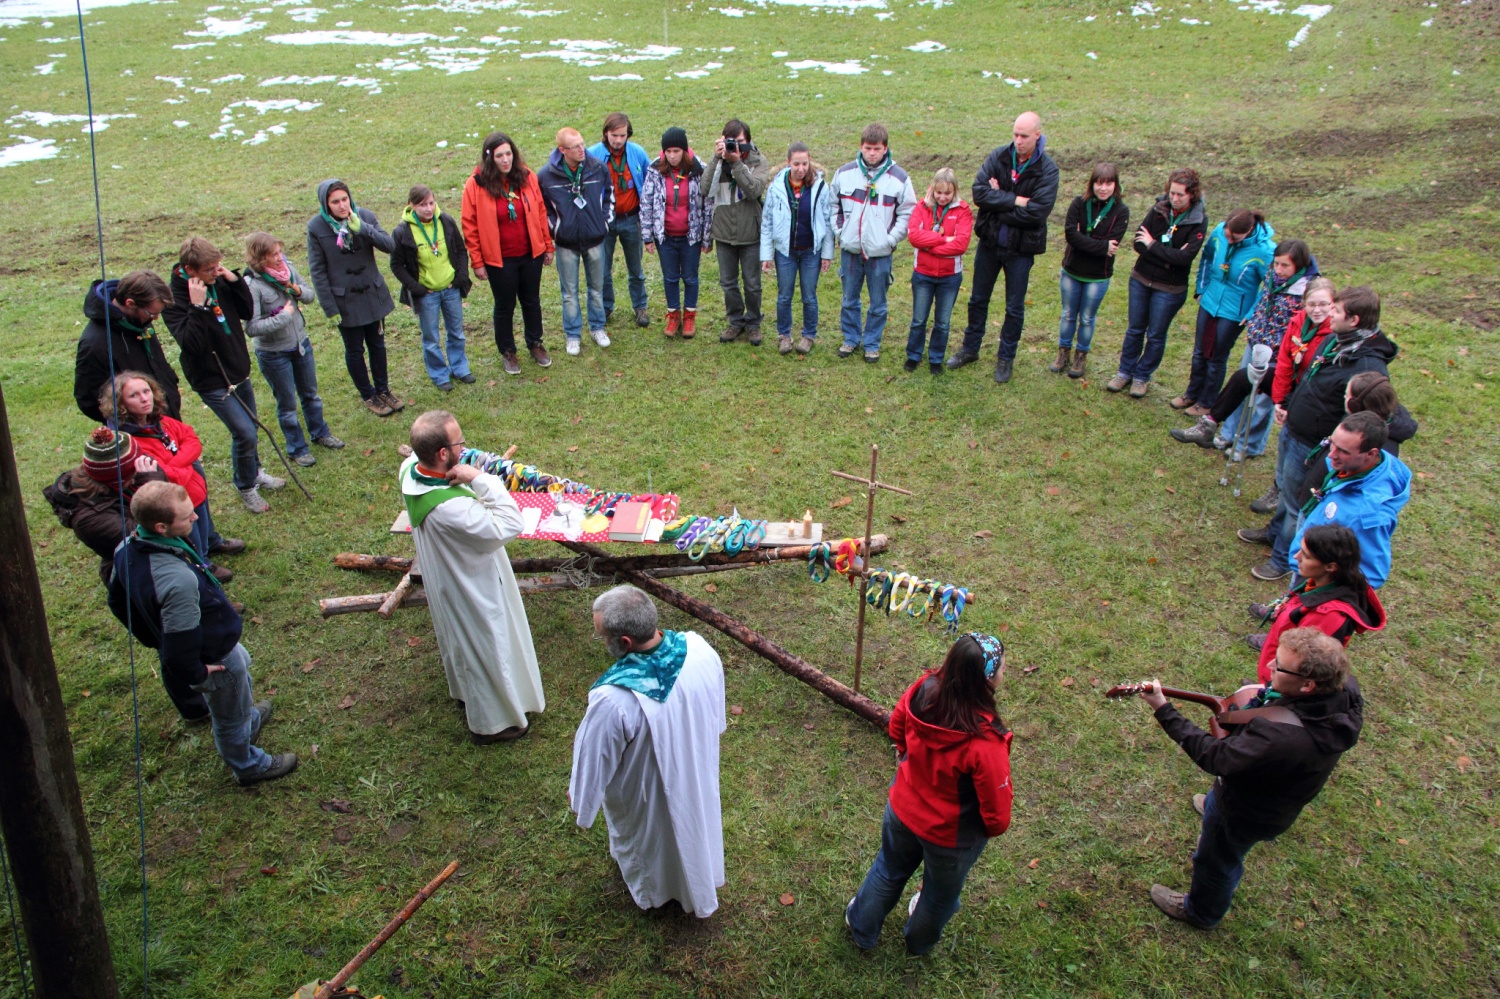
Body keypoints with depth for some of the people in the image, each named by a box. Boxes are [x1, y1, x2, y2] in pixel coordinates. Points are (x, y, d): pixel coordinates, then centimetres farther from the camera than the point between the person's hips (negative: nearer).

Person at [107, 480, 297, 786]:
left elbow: (118, 601, 0)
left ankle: (250, 718, 64)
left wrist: (153, 637, 12)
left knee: (242, 661, 37)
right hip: (215, 657, -8)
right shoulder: (179, 581, -45)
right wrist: (196, 675, -16)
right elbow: (179, 649, -36)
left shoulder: (127, 548, -18)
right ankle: (249, 766, 48)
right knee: (230, 717, 20)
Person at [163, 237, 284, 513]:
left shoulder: (218, 282, -4)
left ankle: (255, 472, 44)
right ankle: (246, 487, 14)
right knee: (245, 434, -9)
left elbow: (247, 312, 2)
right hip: (213, 381, -7)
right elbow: (191, 343, -30)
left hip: (239, 371, 7)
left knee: (251, 429, 20)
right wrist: (197, 306, -36)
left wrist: (235, 280, -10)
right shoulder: (174, 299, -22)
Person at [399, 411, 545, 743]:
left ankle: (464, 692, 60)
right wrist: (480, 478, -41)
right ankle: (491, 722, 40)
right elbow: (510, 526, -38)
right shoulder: (450, 508, -44)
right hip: (471, 589, -8)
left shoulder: (410, 469, -20)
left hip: (442, 576, 8)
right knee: (486, 649, 17)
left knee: (459, 638, 33)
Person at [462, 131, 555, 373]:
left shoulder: (527, 177, -6)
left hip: (531, 254, 3)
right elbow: (470, 226, -8)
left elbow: (540, 213, 4)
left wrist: (548, 246, 7)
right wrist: (477, 262, -7)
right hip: (499, 260, -3)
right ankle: (507, 351, 31)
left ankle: (535, 344, 39)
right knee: (505, 306, 12)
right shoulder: (476, 185, -14)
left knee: (532, 301, 19)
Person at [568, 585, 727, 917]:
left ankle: (654, 889, 60)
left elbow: (594, 758, -23)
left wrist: (578, 795, -3)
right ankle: (698, 880, 61)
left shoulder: (613, 700, -43)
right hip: (698, 772, 4)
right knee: (692, 818, 33)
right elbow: (716, 714, -6)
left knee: (647, 839, 29)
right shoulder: (699, 649, -28)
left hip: (646, 796, -4)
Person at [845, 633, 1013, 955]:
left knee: (889, 870, 33)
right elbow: (997, 809, -26)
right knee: (942, 892, 30)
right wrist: (996, 826, -3)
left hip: (902, 810, 4)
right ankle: (919, 942, 60)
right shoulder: (985, 742, -40)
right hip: (952, 835, -3)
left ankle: (861, 927, 58)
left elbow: (896, 726, -3)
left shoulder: (924, 690, -25)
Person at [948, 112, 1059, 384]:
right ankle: (970, 349, 35)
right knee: (978, 300, 17)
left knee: (1014, 308, 11)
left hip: (1021, 249, -3)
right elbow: (979, 192, -18)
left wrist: (999, 201, -19)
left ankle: (1006, 358, 28)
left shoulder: (1047, 169, -14)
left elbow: (1037, 211, -24)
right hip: (989, 242, 3)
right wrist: (1015, 201, -24)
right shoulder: (998, 156, -7)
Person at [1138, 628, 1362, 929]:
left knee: (1217, 862, 25)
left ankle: (1201, 912, 54)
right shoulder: (1346, 689, -26)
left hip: (1249, 814, -6)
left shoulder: (1279, 737, -49)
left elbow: (1215, 757, -34)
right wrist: (1268, 695, -14)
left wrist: (1163, 710, -29)